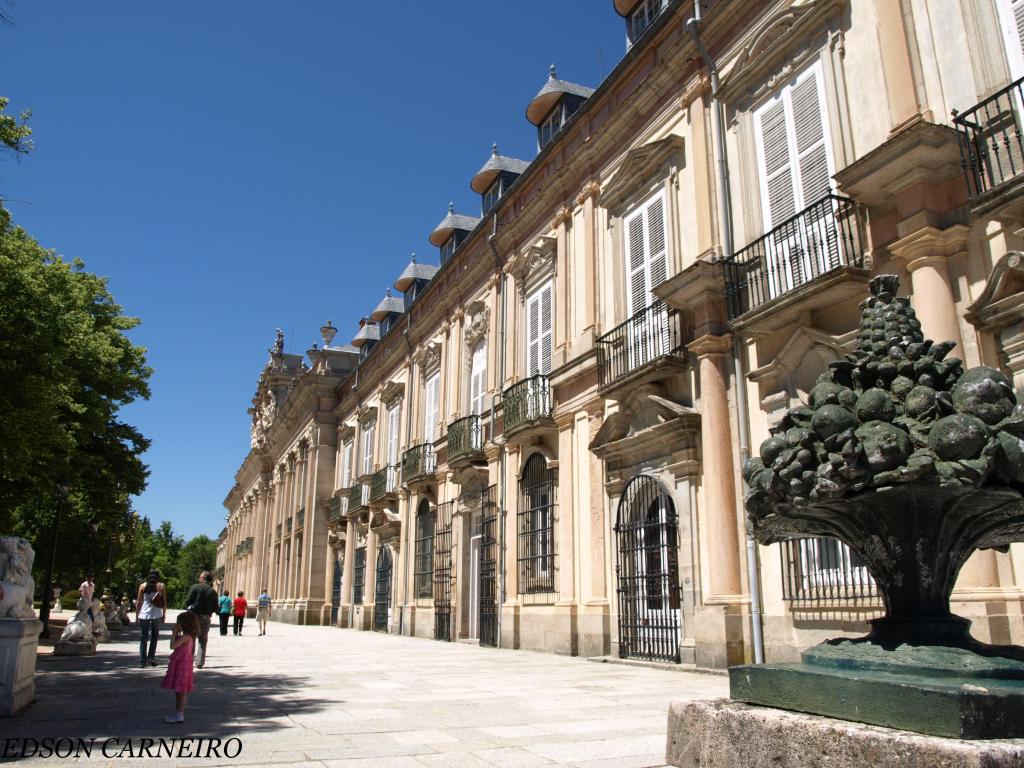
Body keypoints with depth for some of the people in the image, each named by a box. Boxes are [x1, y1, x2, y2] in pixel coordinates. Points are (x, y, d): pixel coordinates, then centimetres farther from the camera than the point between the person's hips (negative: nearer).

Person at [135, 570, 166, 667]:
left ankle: (142, 661, 4)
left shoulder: (143, 586, 5)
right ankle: (151, 657, 4)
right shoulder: (161, 586, 3)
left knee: (143, 638, 7)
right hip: (157, 615, -1)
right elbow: (164, 602, 2)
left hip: (144, 614, 1)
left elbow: (138, 602, 3)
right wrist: (164, 615, 9)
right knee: (154, 636, 14)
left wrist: (137, 615, 8)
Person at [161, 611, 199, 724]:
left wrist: (174, 633, -16)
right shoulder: (187, 637, 10)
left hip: (182, 666, -10)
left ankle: (179, 715, 3)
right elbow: (176, 646, 17)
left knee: (181, 692, -3)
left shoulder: (185, 637, -20)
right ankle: (178, 714, 25)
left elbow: (172, 646, -27)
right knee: (179, 692, 16)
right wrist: (176, 633, 10)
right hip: (179, 665, 10)